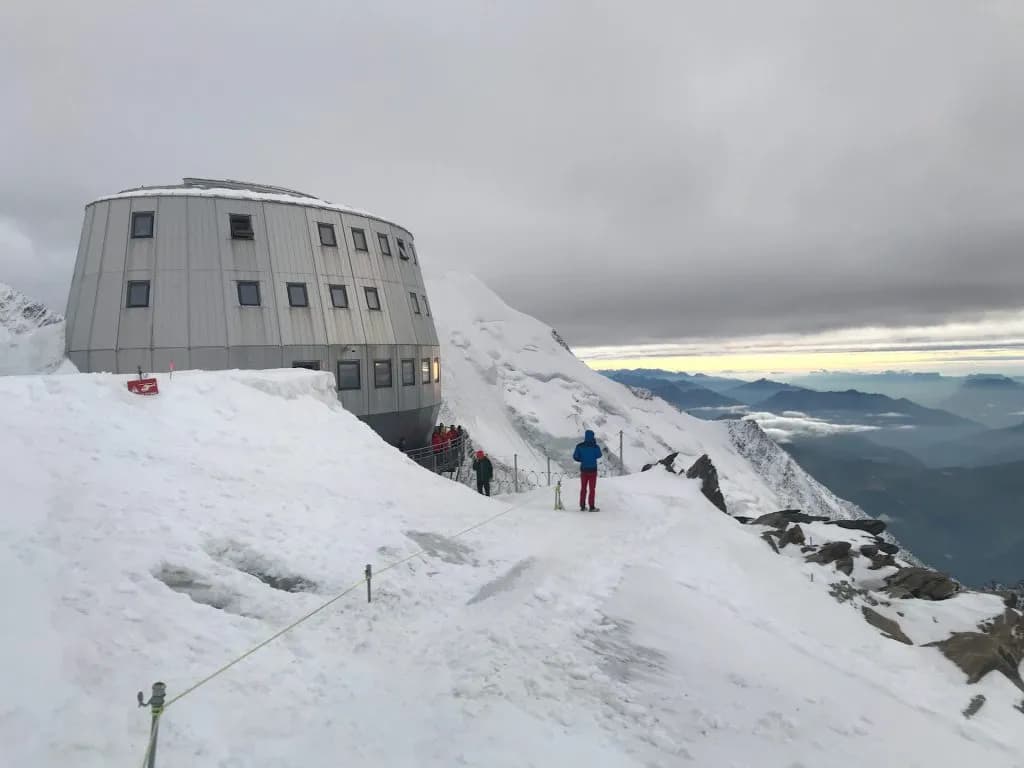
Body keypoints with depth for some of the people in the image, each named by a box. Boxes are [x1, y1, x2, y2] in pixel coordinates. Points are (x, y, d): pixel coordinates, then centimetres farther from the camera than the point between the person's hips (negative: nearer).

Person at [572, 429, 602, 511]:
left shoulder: (580, 446, -6)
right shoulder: (595, 446, -12)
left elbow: (575, 457, -2)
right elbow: (599, 455, 6)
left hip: (583, 469, 3)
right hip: (592, 470, -2)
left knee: (583, 488, 11)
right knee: (592, 489, 4)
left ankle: (582, 506, 13)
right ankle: (591, 507, 3)